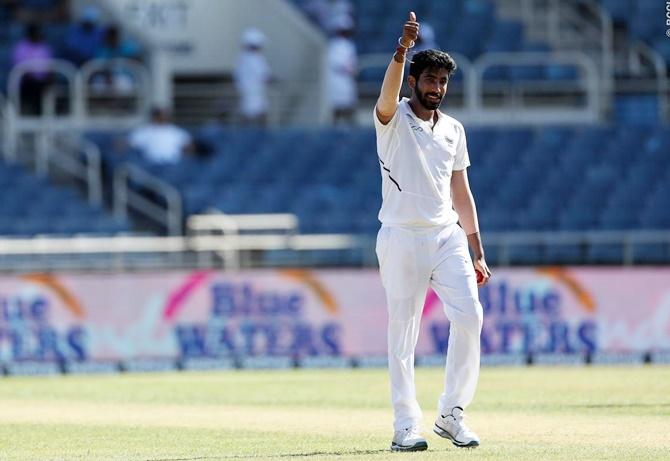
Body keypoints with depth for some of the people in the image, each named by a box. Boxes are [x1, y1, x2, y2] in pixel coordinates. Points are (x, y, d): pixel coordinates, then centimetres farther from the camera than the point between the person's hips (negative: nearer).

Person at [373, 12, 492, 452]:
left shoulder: (453, 129, 14)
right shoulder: (394, 119, -1)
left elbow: (461, 193, 15)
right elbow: (388, 94, -27)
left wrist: (478, 252, 10)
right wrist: (402, 50, -45)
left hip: (447, 236, 4)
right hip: (401, 238, -4)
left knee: (469, 317, -10)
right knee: (403, 333, -3)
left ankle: (451, 414, 1)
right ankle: (406, 426, 2)